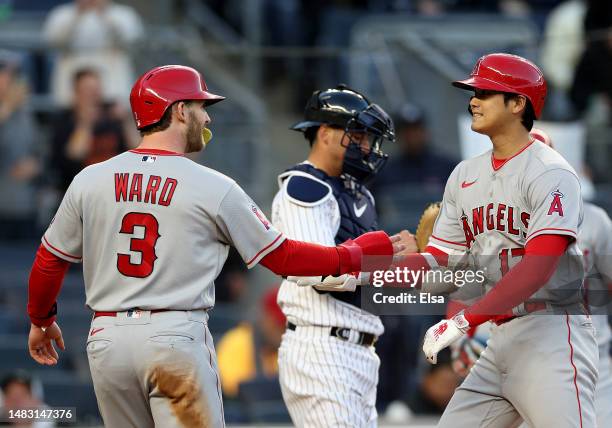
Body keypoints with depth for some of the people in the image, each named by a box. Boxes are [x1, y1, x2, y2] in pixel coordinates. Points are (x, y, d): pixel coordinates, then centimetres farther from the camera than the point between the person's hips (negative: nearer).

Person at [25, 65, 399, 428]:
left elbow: (49, 261, 13)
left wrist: (41, 319, 31)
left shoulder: (89, 180, 5)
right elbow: (281, 257, 3)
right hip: (177, 337, -4)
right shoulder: (214, 187, -3)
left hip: (107, 340, 4)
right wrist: (354, 255, 15)